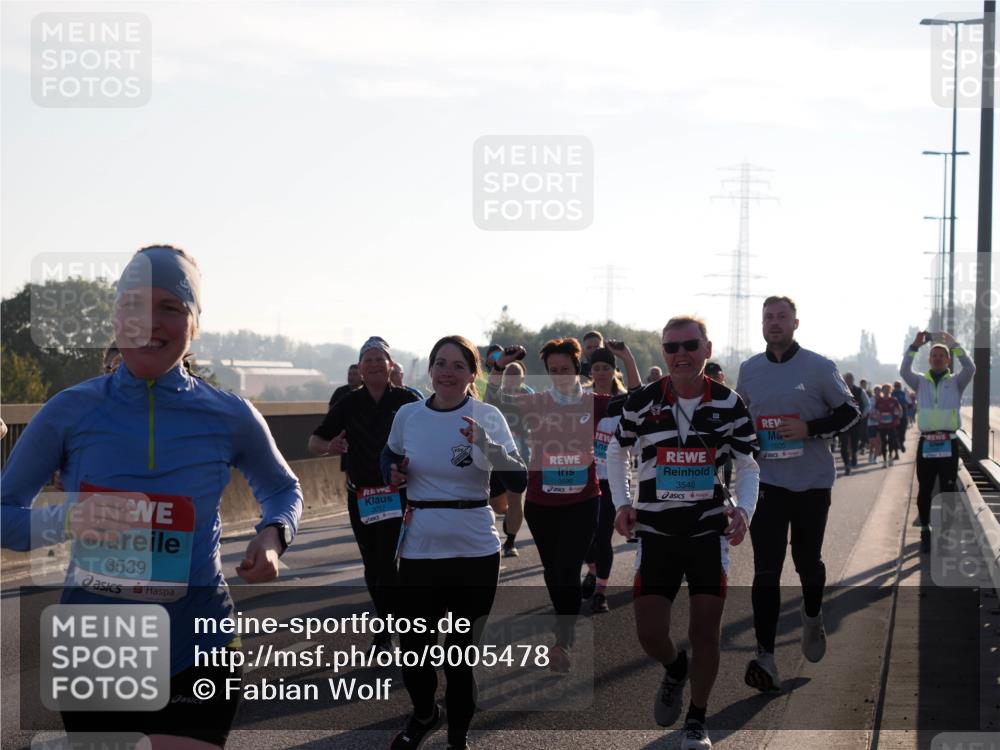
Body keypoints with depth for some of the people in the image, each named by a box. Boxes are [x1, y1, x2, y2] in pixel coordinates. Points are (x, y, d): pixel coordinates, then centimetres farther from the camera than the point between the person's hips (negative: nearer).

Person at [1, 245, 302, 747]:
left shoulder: (230, 417, -2)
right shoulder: (71, 411, -5)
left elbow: (282, 489, 17)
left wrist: (272, 535, -6)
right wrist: (66, 521, -21)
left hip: (198, 644, 0)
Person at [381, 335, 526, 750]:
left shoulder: (486, 417, -7)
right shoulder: (408, 415, 1)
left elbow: (519, 482, -17)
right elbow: (390, 456, 24)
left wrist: (485, 445, -30)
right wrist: (393, 474, 3)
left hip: (475, 551, -2)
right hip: (419, 549, 2)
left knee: (462, 653, 6)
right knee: (412, 649, 6)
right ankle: (424, 714, 37)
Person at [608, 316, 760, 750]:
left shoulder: (729, 404, -4)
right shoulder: (641, 403, -5)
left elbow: (747, 466, 4)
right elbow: (616, 450, 12)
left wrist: (744, 510, -13)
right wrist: (622, 504, 0)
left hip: (710, 531, 0)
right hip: (656, 531, 0)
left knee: (705, 631, -1)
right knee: (650, 632, -4)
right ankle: (674, 671, 32)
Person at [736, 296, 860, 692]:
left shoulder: (819, 367, -5)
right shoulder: (748, 370, 7)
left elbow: (850, 411, -1)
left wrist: (810, 429, -15)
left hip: (812, 482, -1)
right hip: (767, 481, 1)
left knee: (807, 560, 11)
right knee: (766, 570, -9)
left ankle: (812, 616, 44)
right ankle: (765, 656, -13)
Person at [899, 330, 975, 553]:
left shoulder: (956, 382, 5)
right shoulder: (921, 382, 8)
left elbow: (970, 368, -13)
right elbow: (904, 371, -10)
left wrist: (954, 345, -16)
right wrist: (915, 346, -17)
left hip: (948, 444, -1)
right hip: (926, 444, 1)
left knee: (948, 490, 2)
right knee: (924, 490, 6)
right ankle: (925, 531, 15)